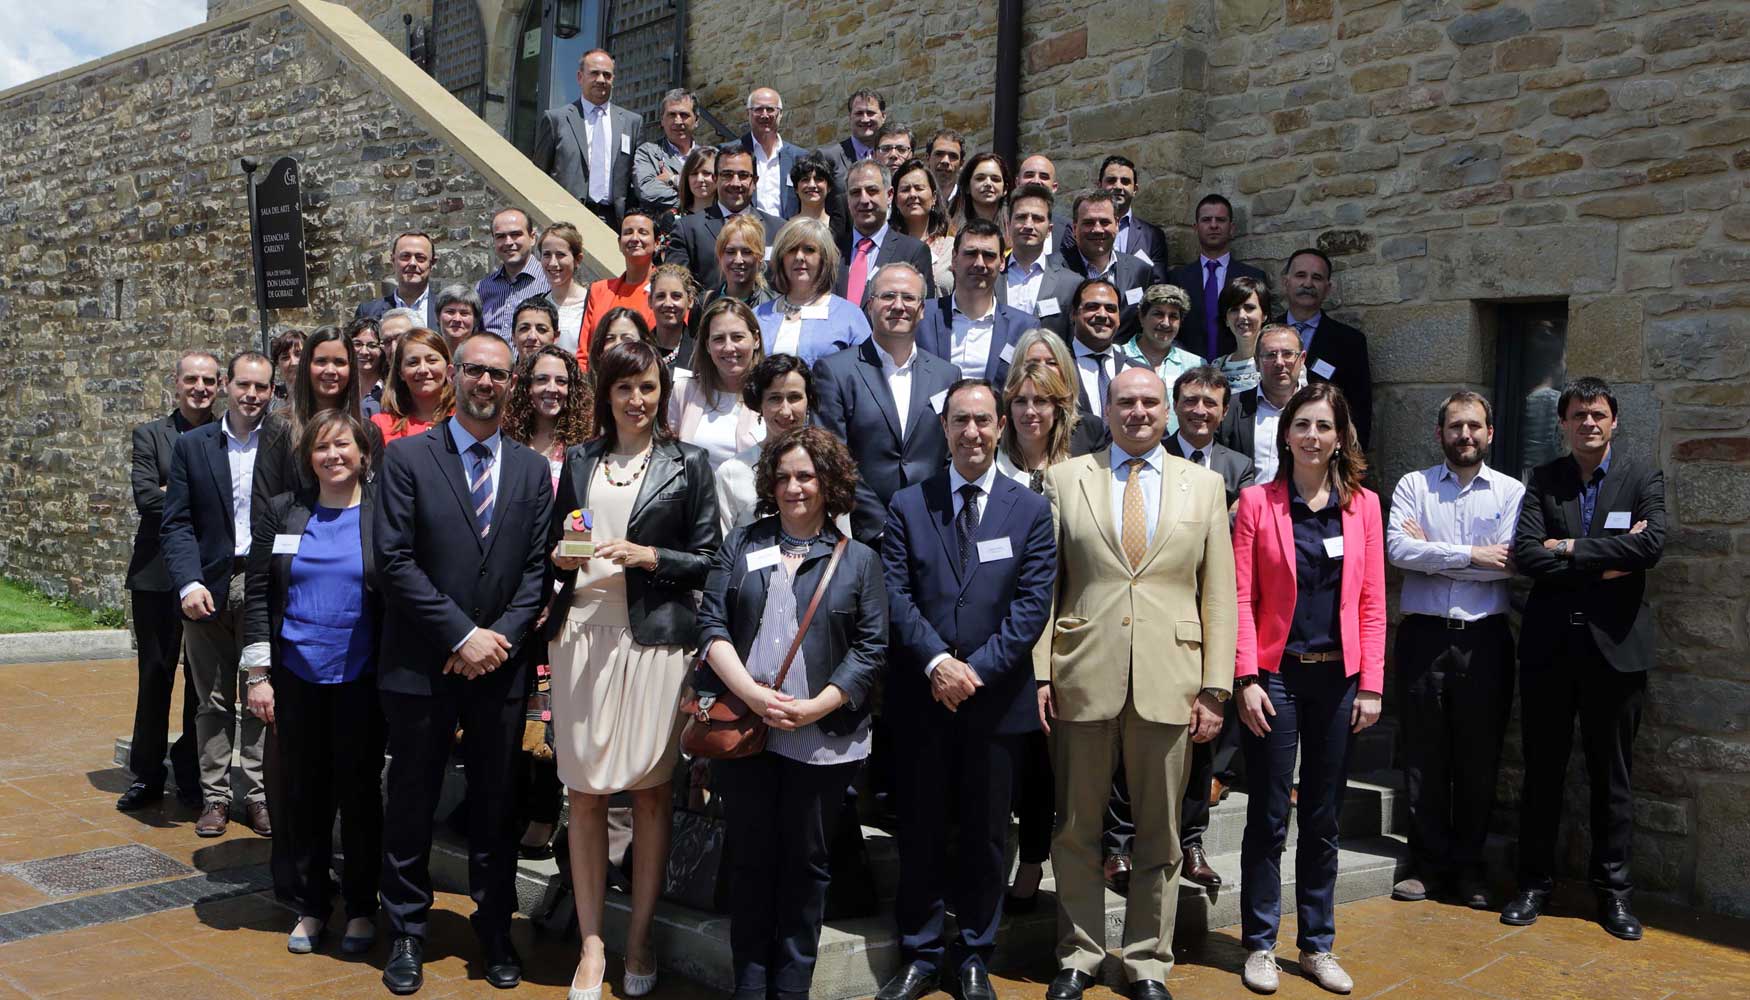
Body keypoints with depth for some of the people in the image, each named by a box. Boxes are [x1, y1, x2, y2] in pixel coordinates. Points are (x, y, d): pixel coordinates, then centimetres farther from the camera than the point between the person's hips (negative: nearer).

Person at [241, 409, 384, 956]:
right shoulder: (281, 511, 5)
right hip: (294, 678, 2)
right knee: (299, 792, 8)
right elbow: (257, 595, 5)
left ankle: (361, 907, 22)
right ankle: (309, 905, 24)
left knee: (359, 790, 7)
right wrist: (258, 674, -1)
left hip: (360, 679, -2)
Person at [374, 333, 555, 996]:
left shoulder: (532, 470, 8)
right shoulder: (407, 459, -2)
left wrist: (500, 637, -10)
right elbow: (395, 561, -9)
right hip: (422, 666, -2)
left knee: (497, 805, 11)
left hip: (500, 667, 2)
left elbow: (537, 567, 4)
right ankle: (407, 934, 24)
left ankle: (495, 930, 25)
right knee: (412, 803, 9)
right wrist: (462, 634, -14)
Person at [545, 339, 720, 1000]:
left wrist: (648, 557, -12)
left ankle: (639, 940, 17)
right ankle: (591, 944, 13)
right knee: (585, 792, 3)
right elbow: (554, 542, 18)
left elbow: (708, 561, 3)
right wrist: (560, 556, -3)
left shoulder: (687, 464, 4)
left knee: (650, 791, 4)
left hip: (654, 639, -2)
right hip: (581, 632, 2)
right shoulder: (578, 460, 13)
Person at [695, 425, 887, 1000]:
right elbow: (711, 624, 2)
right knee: (750, 858, 9)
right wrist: (752, 694, -12)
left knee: (807, 862, 8)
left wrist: (814, 707, -12)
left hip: (821, 736, -1)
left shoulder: (858, 560, 5)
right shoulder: (742, 544, 9)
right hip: (743, 730, 1)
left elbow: (871, 648, 0)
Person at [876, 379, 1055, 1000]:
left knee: (987, 833, 10)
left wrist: (976, 669, -13)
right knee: (920, 831, 9)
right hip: (921, 696, 0)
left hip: (997, 698, 0)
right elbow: (895, 594, -3)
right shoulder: (907, 505, 5)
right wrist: (938, 661, -16)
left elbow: (1033, 603, -4)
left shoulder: (1031, 510, 3)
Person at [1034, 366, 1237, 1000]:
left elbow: (1218, 594, 6)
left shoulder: (1204, 486, 9)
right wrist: (1039, 673, -3)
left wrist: (1214, 687, 0)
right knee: (1076, 830, 8)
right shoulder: (1064, 479, 6)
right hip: (1083, 680, -1)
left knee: (1160, 834, 10)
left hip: (1168, 684, 1)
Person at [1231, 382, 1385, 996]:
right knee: (1268, 817, 4)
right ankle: (1260, 943, 17)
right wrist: (1246, 680, -12)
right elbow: (1241, 598, -4)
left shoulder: (1363, 505, 6)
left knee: (1323, 819, 11)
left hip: (1337, 677, 2)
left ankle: (1317, 945, 23)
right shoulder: (1257, 502, -1)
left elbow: (1372, 601, 5)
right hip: (1276, 674, -2)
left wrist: (1371, 685, -1)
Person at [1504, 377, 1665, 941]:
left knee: (1612, 775, 8)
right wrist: (1605, 564, -12)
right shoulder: (1542, 481, 6)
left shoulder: (1642, 478, 3)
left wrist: (1573, 548, -12)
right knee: (1542, 771, 8)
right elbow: (1526, 554, -7)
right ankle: (1534, 884, 19)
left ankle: (1613, 891, 19)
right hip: (1549, 644, 1)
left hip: (1615, 643, -1)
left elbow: (1652, 544, -14)